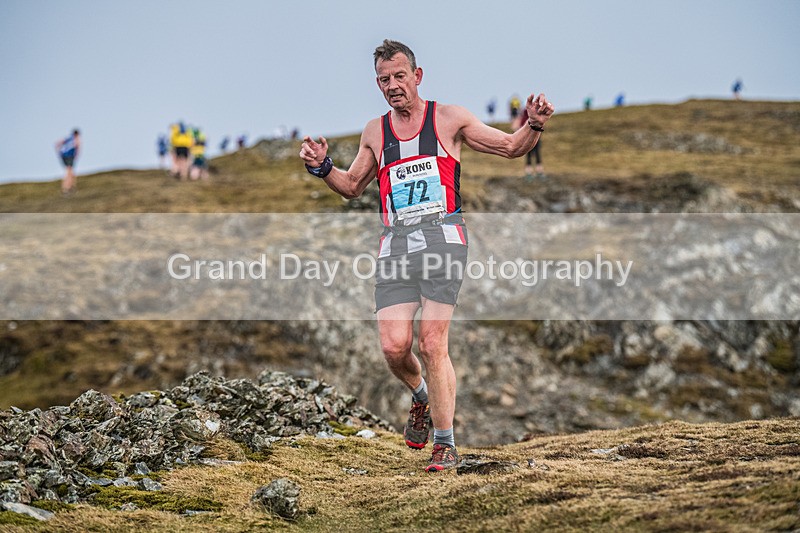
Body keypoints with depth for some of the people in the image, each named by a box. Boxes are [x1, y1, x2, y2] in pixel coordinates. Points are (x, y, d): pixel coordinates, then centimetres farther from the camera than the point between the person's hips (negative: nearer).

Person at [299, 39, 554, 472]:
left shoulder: (449, 119, 9)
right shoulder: (375, 132, 19)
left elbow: (511, 147, 13)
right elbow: (352, 187, 31)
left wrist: (533, 126, -7)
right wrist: (323, 168, 12)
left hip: (442, 236, -3)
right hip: (395, 245, 3)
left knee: (432, 343, -13)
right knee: (393, 346, -10)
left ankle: (446, 444, -3)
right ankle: (421, 397, 24)